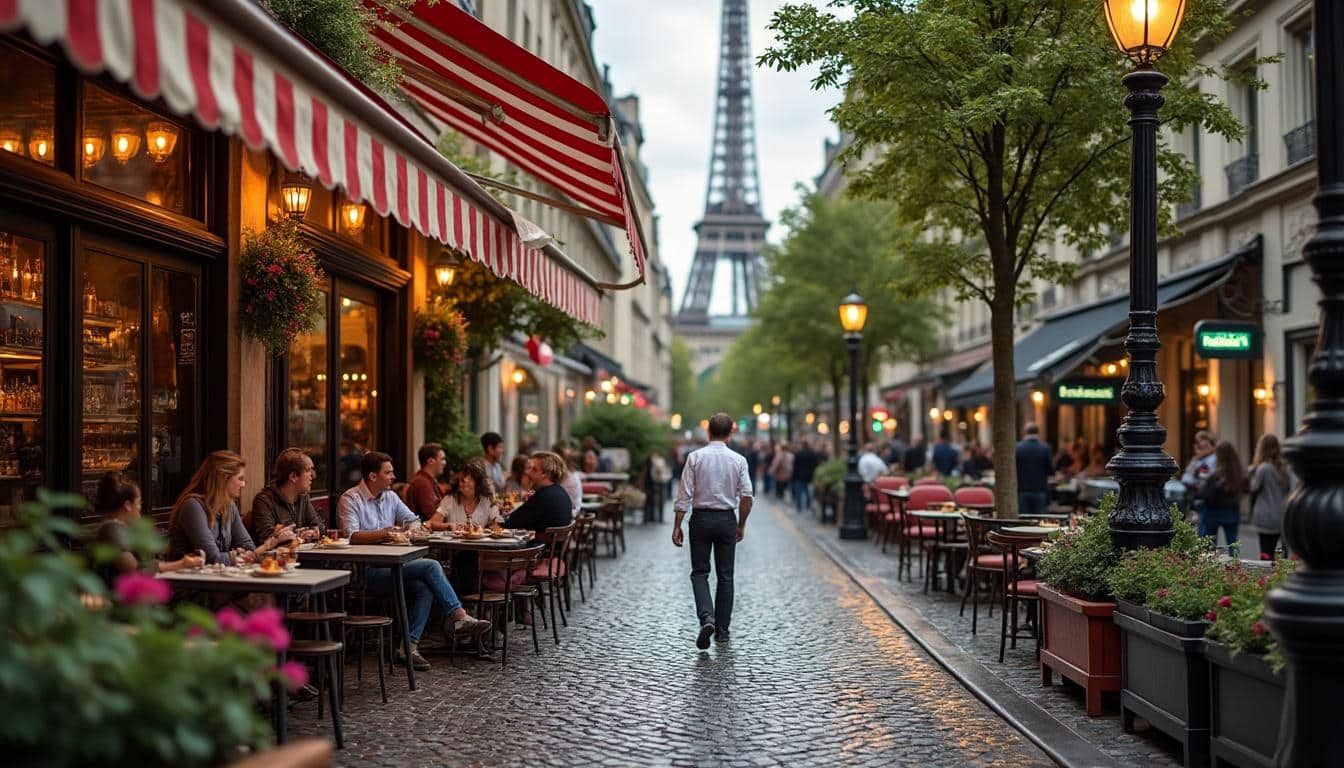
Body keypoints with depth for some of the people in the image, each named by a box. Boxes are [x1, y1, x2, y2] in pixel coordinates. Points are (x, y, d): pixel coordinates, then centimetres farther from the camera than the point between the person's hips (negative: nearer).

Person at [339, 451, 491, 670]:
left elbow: (414, 521, 23)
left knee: (425, 588, -23)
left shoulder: (390, 496, 18)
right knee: (431, 566, -21)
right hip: (368, 570, -7)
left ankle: (409, 646, -21)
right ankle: (459, 617, -16)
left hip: (391, 566, 7)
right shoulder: (351, 499, -5)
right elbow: (351, 536, -19)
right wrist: (385, 533, -28)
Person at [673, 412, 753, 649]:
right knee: (725, 576, 11)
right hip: (727, 519, 1)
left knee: (700, 573, 7)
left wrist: (677, 526, -3)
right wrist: (741, 525, 7)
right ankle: (722, 630, 15)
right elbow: (746, 496, -5)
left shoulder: (695, 457, -6)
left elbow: (685, 494, -8)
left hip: (701, 518, -1)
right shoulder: (738, 460, -3)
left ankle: (707, 618, -16)